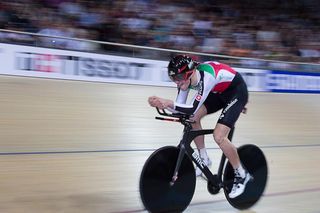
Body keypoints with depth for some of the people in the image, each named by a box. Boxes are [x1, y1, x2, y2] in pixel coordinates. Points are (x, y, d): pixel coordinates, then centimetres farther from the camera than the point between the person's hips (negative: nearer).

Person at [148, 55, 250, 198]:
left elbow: (192, 109, -42)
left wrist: (168, 102, -53)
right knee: (192, 118, -10)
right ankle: (204, 159, 9)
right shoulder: (185, 78, -15)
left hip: (237, 91, -8)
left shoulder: (205, 77, -38)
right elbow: (179, 108, -13)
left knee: (219, 136, -18)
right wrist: (162, 104, -31)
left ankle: (241, 175, 1)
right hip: (219, 92, 8)